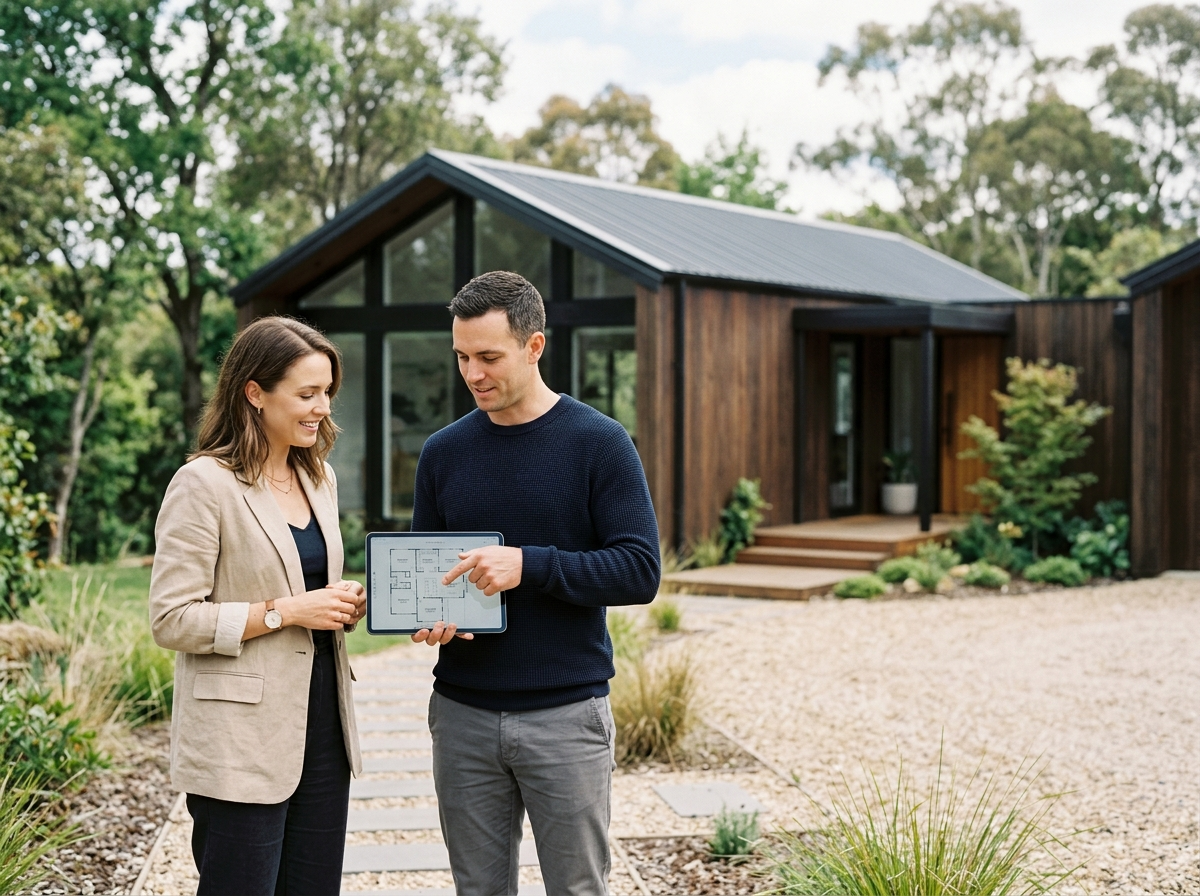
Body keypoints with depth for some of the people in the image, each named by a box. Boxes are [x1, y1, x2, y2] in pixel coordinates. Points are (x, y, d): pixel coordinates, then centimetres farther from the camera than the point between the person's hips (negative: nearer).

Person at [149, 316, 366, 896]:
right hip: (244, 737, -7)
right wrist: (286, 611, -18)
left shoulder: (319, 478, 13)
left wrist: (343, 605, 3)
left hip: (322, 719, 7)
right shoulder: (205, 484, -10)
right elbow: (172, 620, -14)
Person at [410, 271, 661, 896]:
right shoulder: (443, 452, 8)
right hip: (463, 714, 4)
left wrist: (529, 565, -22)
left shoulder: (598, 443, -5)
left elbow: (640, 572, -11)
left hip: (566, 715, -4)